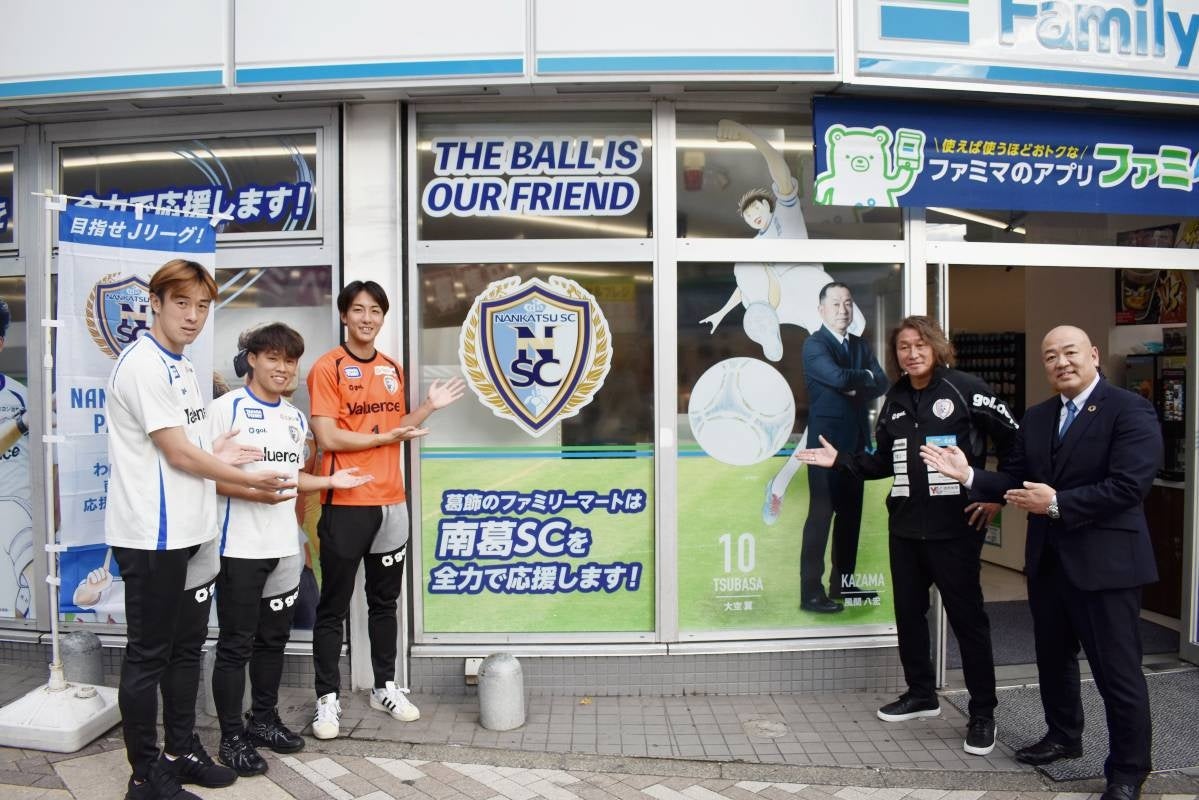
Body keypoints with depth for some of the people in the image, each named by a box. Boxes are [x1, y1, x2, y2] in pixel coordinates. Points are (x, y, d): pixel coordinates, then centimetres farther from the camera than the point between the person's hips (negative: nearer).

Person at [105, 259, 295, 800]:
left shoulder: (181, 367, 13)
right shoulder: (143, 364, -16)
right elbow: (178, 453, -17)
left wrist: (216, 456, 7)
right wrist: (249, 480, -7)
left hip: (191, 531, 9)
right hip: (152, 536, -9)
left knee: (186, 646, 17)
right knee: (148, 654, 3)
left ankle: (182, 751, 31)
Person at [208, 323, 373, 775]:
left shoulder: (295, 418, 13)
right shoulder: (227, 408, -9)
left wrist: (329, 481, 6)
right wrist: (253, 492, -25)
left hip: (285, 547, 7)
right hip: (240, 547, -6)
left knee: (274, 639, 16)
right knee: (236, 645, 3)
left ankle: (264, 720, 32)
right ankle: (232, 737, 15)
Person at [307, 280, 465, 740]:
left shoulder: (392, 369, 12)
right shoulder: (328, 367, -8)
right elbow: (327, 437, -14)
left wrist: (428, 407, 5)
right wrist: (385, 437, -10)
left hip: (390, 501, 6)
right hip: (345, 503, -6)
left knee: (384, 600, 16)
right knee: (333, 606, 5)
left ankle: (385, 687, 28)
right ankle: (328, 699, 16)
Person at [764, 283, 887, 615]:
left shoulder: (861, 345, 14)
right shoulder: (813, 345, -7)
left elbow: (882, 385, 5)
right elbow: (839, 378, -23)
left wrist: (856, 388, -13)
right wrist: (865, 376, -5)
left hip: (856, 443, 7)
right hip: (827, 442, -7)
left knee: (851, 515, 11)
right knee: (821, 516, -6)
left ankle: (842, 583, 21)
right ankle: (811, 592, -2)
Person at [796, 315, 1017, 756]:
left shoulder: (965, 389, -7)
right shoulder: (895, 400, 10)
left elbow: (1015, 441, -6)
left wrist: (998, 495, -8)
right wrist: (839, 460, 4)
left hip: (955, 525, -6)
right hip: (906, 525, 6)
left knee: (967, 616, 1)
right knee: (908, 611, 14)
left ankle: (983, 712, 15)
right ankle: (921, 693, 32)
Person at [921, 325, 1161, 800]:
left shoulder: (1130, 410, -12)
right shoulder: (1036, 417, 9)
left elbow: (1129, 486, -22)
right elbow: (1015, 481, 6)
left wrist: (1056, 503, -23)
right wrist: (968, 474, -10)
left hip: (1104, 562, -7)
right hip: (1047, 560, 7)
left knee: (1117, 671, 3)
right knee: (1053, 658, 20)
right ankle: (1063, 737, 41)